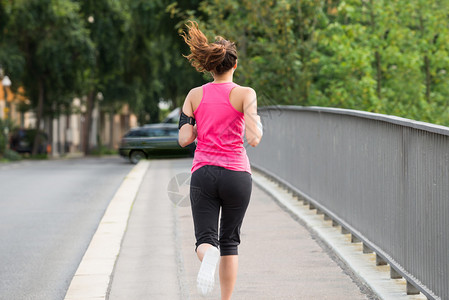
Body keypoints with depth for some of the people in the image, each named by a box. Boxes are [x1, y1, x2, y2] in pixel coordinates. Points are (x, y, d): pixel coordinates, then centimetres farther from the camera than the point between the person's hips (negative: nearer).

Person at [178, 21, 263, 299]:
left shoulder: (195, 95, 4)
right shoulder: (245, 94, -5)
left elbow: (184, 138, 1)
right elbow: (253, 139, -14)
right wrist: (258, 124, 8)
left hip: (203, 173, 1)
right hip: (237, 173, -1)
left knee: (205, 240, 1)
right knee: (230, 241, 15)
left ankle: (208, 255, -35)